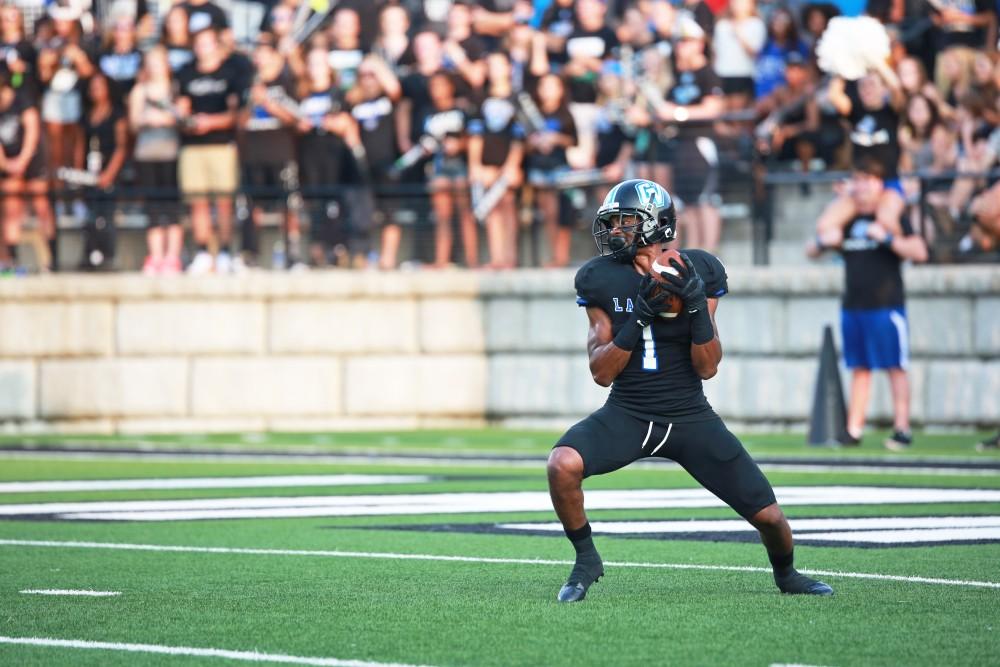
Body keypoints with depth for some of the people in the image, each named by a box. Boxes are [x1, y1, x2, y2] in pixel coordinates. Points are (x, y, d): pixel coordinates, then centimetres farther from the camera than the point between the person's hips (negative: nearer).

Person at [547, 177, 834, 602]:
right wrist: (640, 317, -20)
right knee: (563, 464, -30)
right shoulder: (601, 280, -4)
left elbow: (707, 368, -7)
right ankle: (586, 560, -5)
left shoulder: (699, 272, -5)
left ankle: (785, 574, 34)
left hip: (690, 418, 0)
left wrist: (698, 307, -22)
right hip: (627, 415, 0)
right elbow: (602, 372, -7)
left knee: (768, 516, -2)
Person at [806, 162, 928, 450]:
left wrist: (888, 238, -23)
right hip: (852, 306, 6)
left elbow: (919, 252, -13)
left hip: (886, 305, -6)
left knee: (895, 366, -5)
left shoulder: (892, 219, -2)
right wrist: (823, 241, -4)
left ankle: (902, 429, -7)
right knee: (859, 368, 9)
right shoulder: (846, 222, 13)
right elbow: (811, 251, 19)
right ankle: (854, 429, 11)